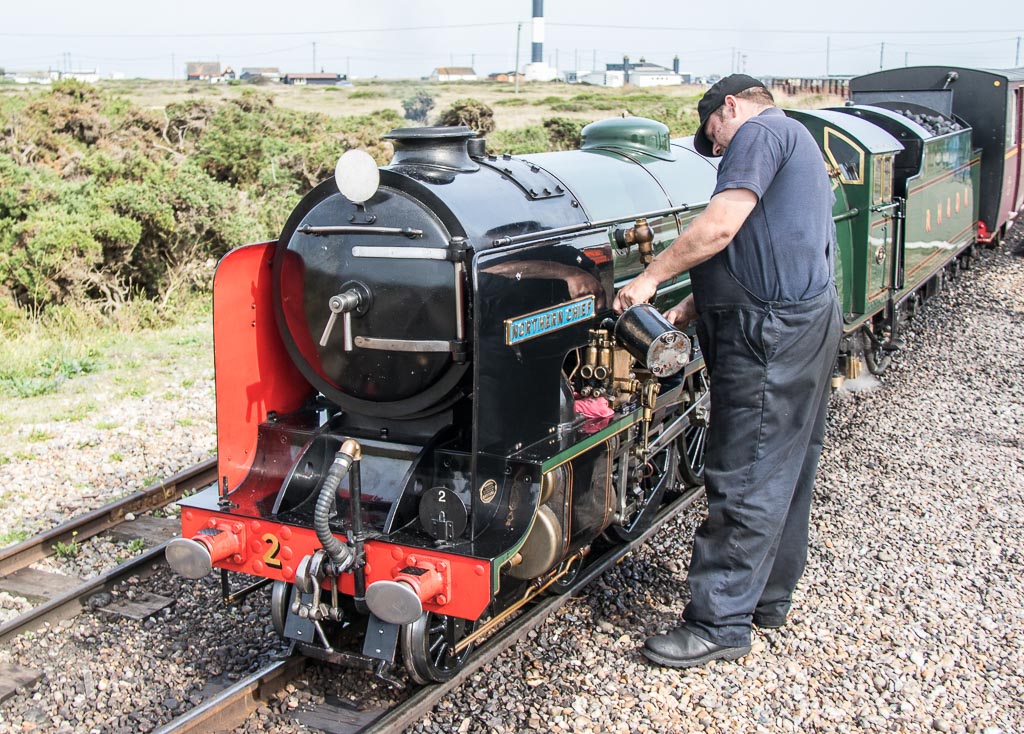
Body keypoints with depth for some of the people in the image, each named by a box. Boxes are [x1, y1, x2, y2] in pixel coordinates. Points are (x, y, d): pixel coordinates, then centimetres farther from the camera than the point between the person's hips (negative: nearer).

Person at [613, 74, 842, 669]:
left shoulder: (760, 132, -7)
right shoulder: (797, 144, 25)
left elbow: (721, 226, -21)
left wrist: (650, 278, -12)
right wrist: (689, 311, 16)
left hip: (773, 335, -11)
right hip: (809, 321, 11)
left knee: (745, 481, -7)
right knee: (786, 469, 17)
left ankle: (720, 624, 0)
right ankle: (769, 595, 30)